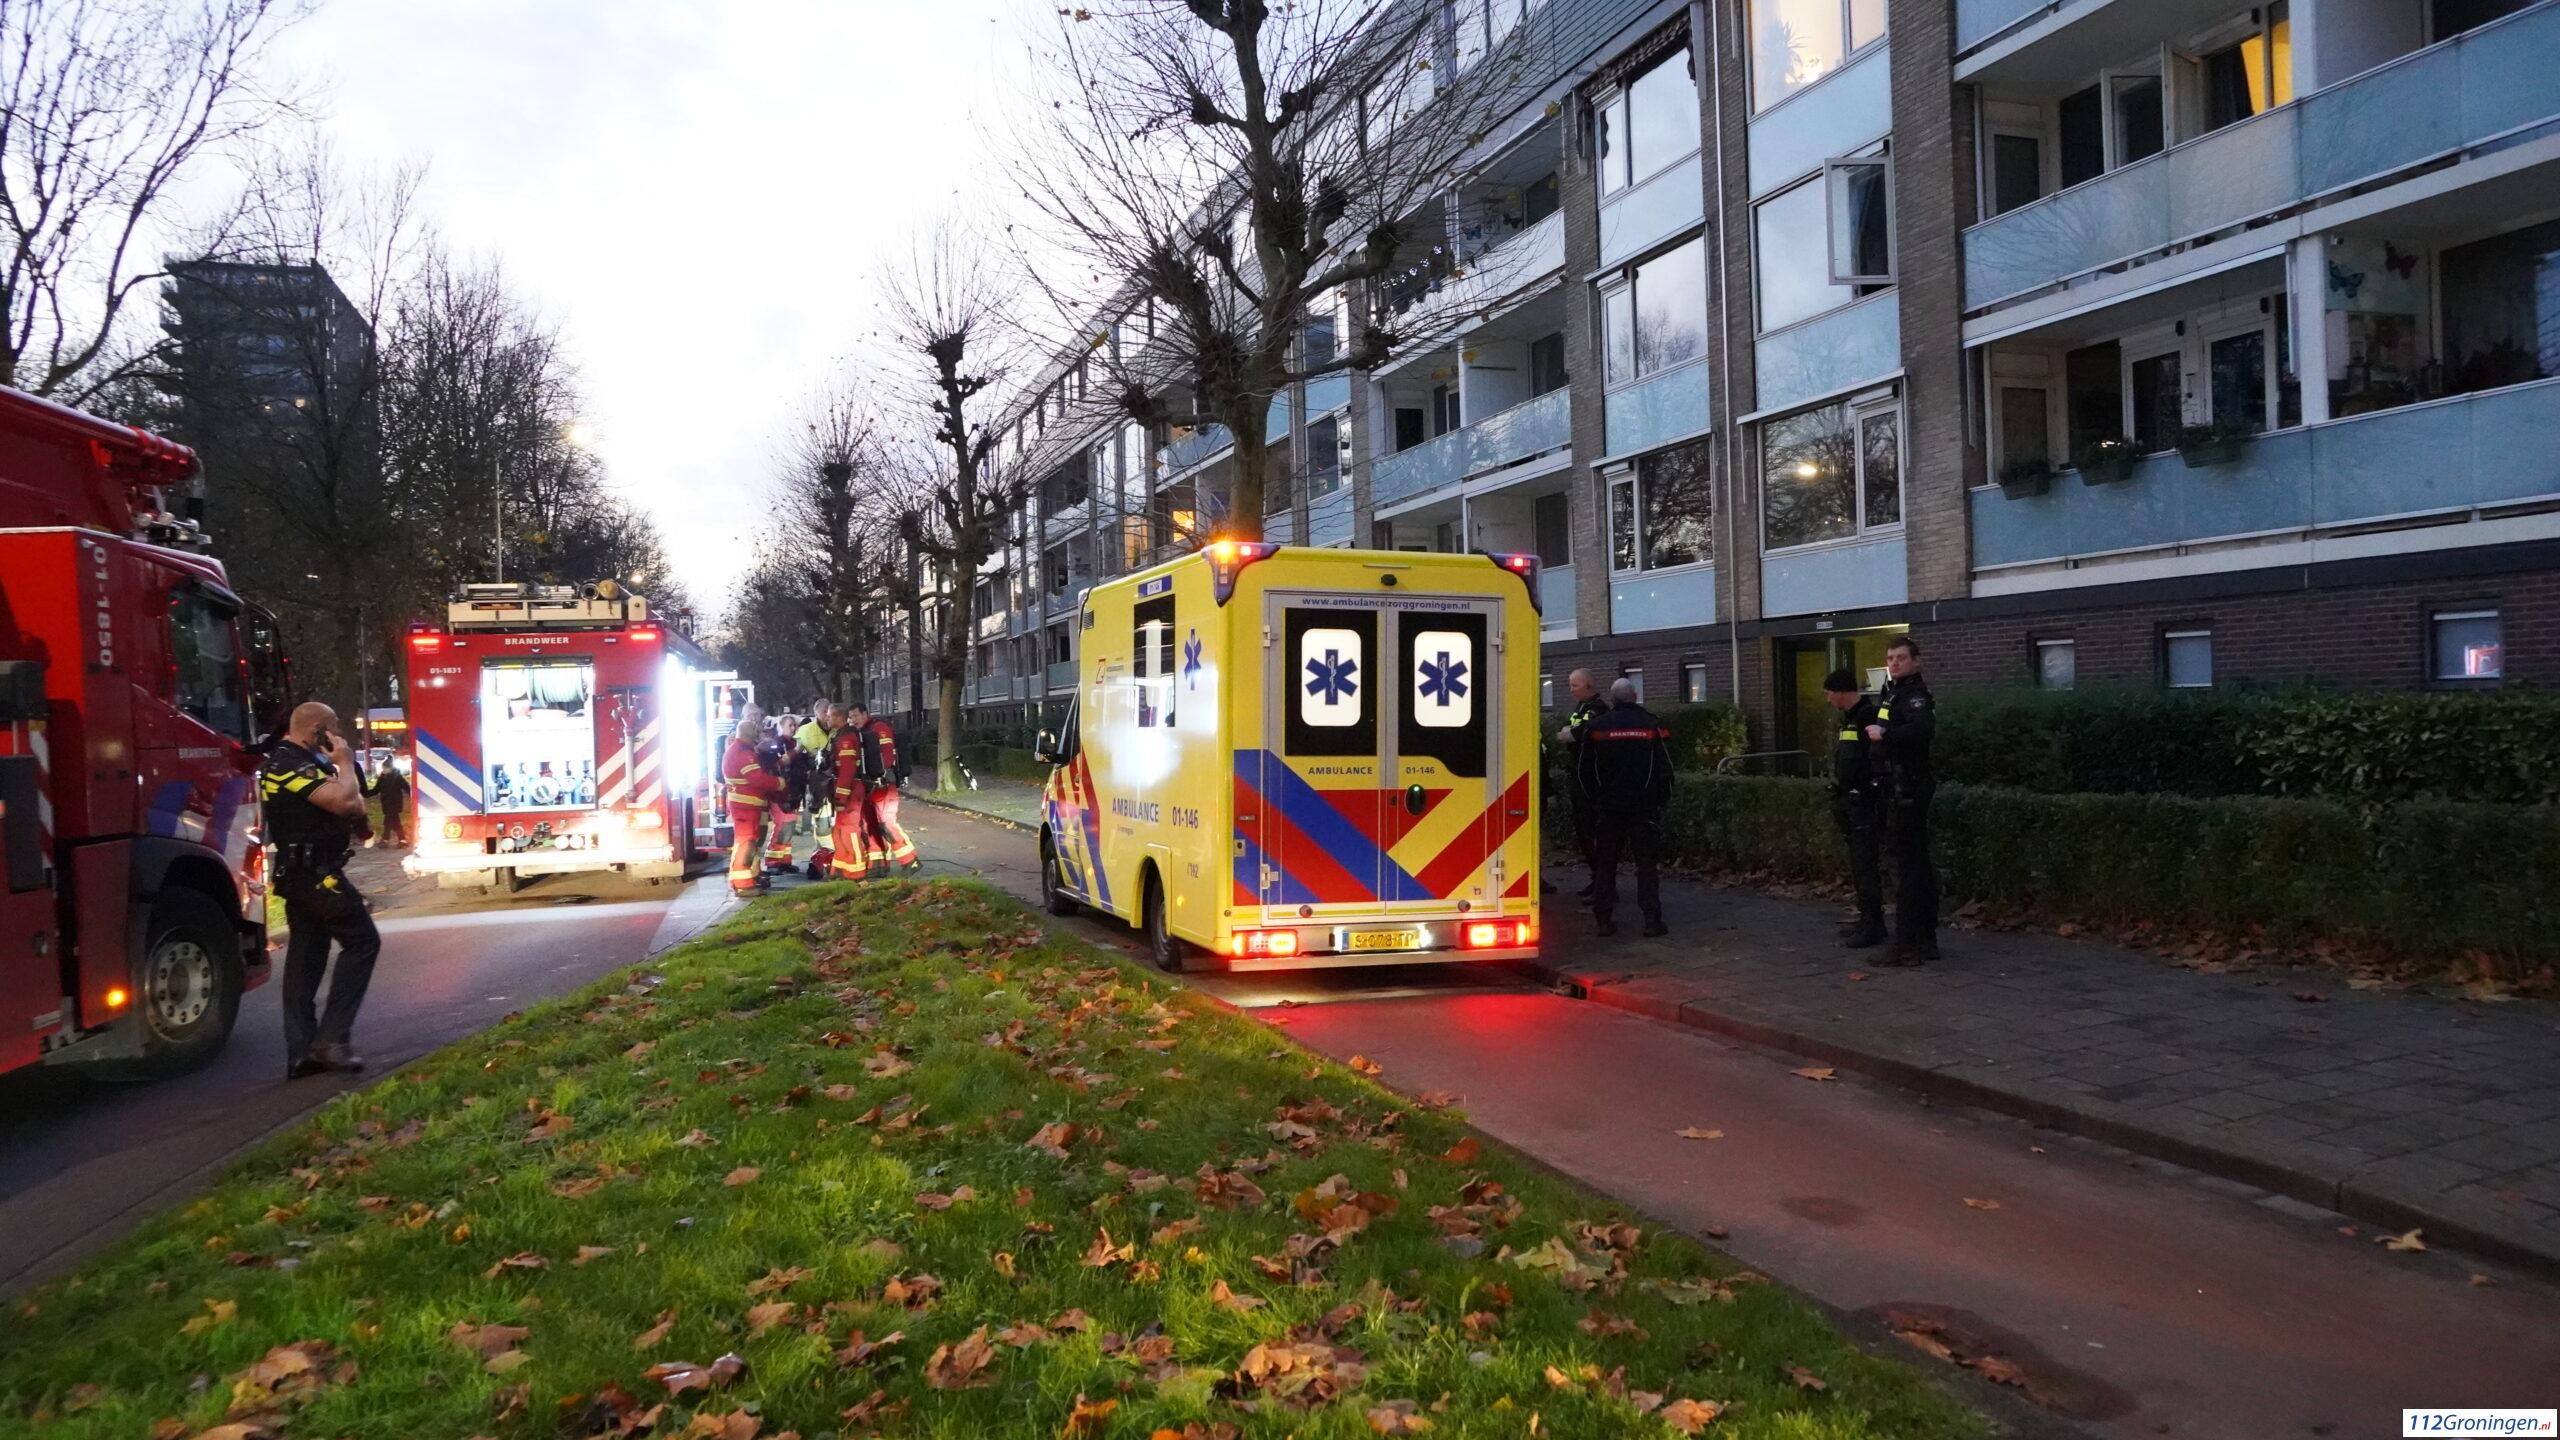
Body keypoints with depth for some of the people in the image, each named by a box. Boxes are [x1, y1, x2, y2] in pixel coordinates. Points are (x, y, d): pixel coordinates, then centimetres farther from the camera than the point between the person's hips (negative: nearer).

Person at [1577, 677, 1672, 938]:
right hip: (1644, 807, -1)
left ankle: (1604, 919, 5)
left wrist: (1594, 798, 18)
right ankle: (1652, 919, -3)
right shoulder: (1651, 725, -1)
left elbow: (1585, 771, 5)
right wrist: (1661, 797, 15)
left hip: (1606, 808, 1)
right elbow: (1665, 768, 2)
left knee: (1604, 864, 7)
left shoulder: (1596, 726, 1)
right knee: (1647, 863, 3)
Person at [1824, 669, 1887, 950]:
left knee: (1866, 865, -8)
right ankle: (1867, 918, 21)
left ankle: (1873, 926, -5)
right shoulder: (1849, 718, 17)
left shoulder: (1869, 716, -14)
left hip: (1863, 803, -10)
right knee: (1858, 865, 14)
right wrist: (1838, 801, 21)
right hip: (1849, 803, 10)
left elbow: (1878, 762, -21)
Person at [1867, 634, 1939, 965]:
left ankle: (1908, 944, -7)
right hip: (1901, 791, 11)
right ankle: (1926, 939, 24)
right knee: (1919, 865, 15)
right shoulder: (1890, 694, 16)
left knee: (1907, 866, -9)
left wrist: (1885, 733, -27)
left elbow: (1923, 729, -34)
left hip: (1908, 791, -11)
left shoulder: (1915, 697, -14)